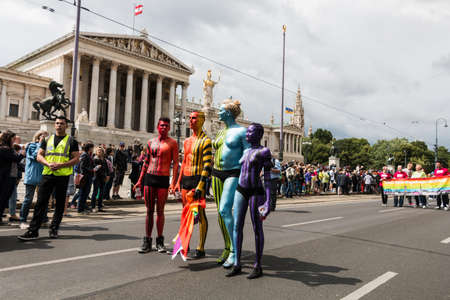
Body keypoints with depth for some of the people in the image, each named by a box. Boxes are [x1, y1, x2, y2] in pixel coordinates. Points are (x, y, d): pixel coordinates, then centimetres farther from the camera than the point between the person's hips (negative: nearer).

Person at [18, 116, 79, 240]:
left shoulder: (71, 141, 4)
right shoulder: (47, 140, 15)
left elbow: (76, 158, -1)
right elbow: (39, 155, 11)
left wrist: (61, 165, -15)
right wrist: (48, 164, -9)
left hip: (63, 175, -2)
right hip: (47, 174, 2)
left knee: (60, 203, 4)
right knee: (41, 202, -1)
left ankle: (54, 229, 16)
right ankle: (33, 230, 2)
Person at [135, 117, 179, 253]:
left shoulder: (172, 143, 1)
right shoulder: (151, 142, 13)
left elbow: (175, 163, -4)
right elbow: (146, 162, 17)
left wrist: (173, 182, -13)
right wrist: (140, 180, 13)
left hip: (163, 179, -3)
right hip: (149, 177, 3)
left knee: (160, 211, 2)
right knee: (149, 210, 5)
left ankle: (160, 241, 13)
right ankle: (147, 241, 12)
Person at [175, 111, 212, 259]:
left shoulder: (205, 141, -8)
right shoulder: (187, 141, 16)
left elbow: (207, 165, -15)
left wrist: (200, 186, -21)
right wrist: (178, 181, 17)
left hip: (198, 178, -8)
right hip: (186, 179, 8)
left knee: (200, 213, -4)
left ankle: (201, 249, 3)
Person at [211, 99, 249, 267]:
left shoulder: (241, 131, -5)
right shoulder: (221, 132, 17)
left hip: (233, 174, -7)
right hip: (217, 173, 8)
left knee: (225, 210, -19)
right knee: (221, 212, 8)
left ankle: (235, 250, -11)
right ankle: (227, 248, 19)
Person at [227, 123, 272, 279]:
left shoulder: (264, 151, -7)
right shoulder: (246, 151, 15)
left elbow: (267, 177, -11)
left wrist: (268, 201, -17)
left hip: (255, 192, -6)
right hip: (241, 190, 7)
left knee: (257, 228, 2)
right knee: (237, 226, 3)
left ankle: (258, 266, 13)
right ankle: (237, 264, 12)